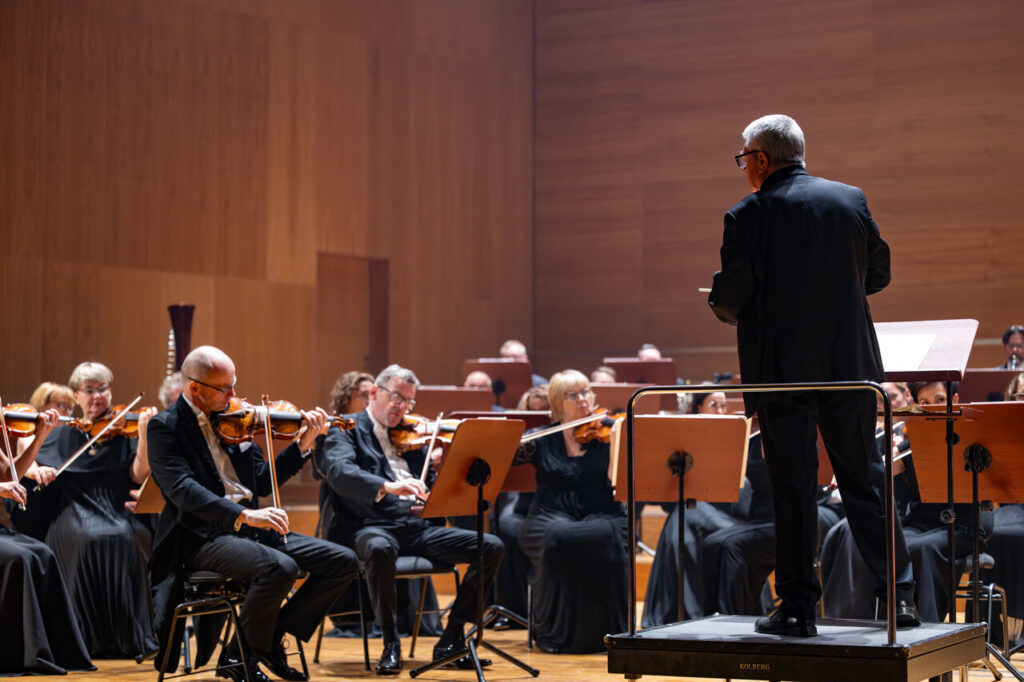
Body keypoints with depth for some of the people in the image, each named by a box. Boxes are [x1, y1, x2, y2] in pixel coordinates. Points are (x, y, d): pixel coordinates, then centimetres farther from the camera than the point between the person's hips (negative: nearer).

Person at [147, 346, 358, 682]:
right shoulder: (165, 427, -6)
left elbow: (262, 481, 19)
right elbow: (182, 489, -22)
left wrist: (304, 443, 7)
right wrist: (243, 515, -34)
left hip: (251, 529, 7)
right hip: (203, 537, -7)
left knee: (343, 561, -4)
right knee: (280, 567, -34)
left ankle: (272, 637, 4)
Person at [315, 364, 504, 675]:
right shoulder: (346, 431, 4)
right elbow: (340, 472, -19)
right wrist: (387, 487, -36)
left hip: (416, 526, 6)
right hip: (371, 526, -6)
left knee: (491, 546, -12)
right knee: (379, 548, -42)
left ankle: (451, 639, -8)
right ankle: (391, 644, -24)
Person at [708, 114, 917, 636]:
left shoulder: (748, 215, -8)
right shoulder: (851, 198, 6)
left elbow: (731, 296, -10)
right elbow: (879, 273, 12)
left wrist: (720, 305, 13)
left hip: (781, 370, -3)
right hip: (850, 365, 4)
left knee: (792, 487, 3)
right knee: (864, 478, 11)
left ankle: (797, 608, 6)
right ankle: (899, 596, 10)